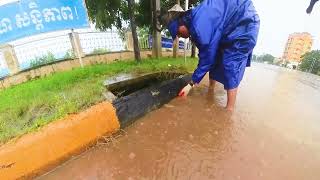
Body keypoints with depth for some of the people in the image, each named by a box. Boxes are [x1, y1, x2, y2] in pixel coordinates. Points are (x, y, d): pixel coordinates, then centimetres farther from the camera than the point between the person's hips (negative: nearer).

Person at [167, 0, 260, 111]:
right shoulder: (195, 20, 2)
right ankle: (210, 91, 27)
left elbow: (206, 58, -24)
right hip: (232, 27, 10)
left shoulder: (199, 25, -30)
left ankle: (229, 109, -11)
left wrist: (191, 84, -15)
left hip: (245, 22, -10)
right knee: (215, 57, 11)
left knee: (231, 63, -17)